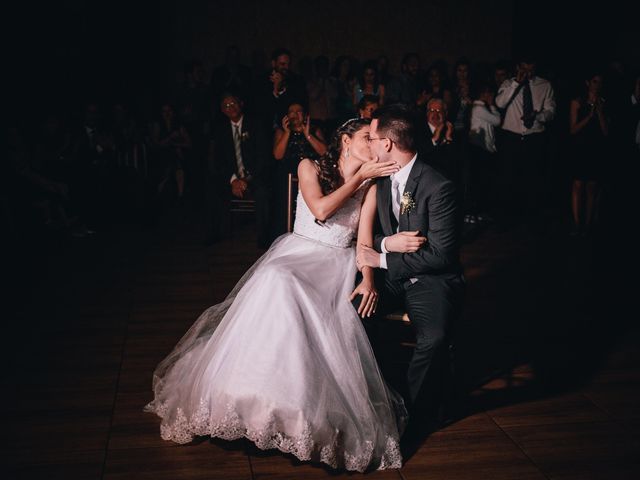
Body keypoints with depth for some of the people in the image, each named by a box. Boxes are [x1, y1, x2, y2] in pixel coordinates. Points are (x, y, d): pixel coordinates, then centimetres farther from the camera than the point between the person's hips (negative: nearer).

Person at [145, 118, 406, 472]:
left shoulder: (370, 186, 10)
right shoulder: (310, 168, 5)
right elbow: (321, 210, -12)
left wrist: (368, 278, -8)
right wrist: (358, 177, -8)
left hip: (337, 271, 1)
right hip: (297, 257, -1)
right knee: (277, 287, -31)